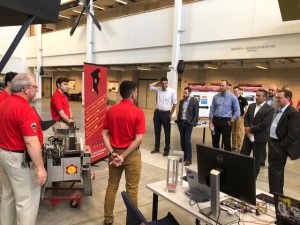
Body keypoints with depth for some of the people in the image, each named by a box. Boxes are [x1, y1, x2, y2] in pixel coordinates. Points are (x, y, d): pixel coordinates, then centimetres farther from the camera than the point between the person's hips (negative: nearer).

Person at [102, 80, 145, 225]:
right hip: (132, 154, -4)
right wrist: (124, 156, -16)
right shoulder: (138, 112, -13)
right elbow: (139, 139, -19)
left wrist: (112, 152, -7)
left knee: (112, 187, 16)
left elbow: (104, 134, -2)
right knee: (131, 190, 9)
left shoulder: (111, 111, 0)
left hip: (115, 153, 4)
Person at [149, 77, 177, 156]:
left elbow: (174, 104, -6)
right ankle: (156, 148, 26)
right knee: (157, 131, 13)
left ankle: (166, 149, 16)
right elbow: (150, 86, 13)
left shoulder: (172, 91, -9)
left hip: (166, 113, -4)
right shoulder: (158, 89, 3)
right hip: (157, 112, 4)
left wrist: (170, 114, -6)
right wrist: (158, 82, 5)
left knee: (167, 132, 5)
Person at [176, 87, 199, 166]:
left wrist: (193, 123, -11)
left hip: (188, 123, -6)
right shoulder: (181, 101, 10)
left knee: (187, 140, -9)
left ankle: (189, 159, -1)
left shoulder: (194, 101, -7)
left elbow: (196, 114, -6)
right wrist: (178, 120, 8)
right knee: (182, 140, 10)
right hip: (181, 122, 6)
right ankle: (184, 156, 21)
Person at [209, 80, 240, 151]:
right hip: (215, 120, 3)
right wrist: (210, 122, 3)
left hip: (226, 121, -3)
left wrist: (231, 121, -5)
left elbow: (237, 111, -1)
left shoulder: (233, 97, -4)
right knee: (215, 142, 11)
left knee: (226, 142, 4)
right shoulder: (215, 97, 5)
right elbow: (212, 110, 8)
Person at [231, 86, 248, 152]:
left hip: (240, 117, -5)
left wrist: (244, 117, -14)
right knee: (233, 133, 12)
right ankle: (234, 146, 23)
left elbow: (246, 109, -7)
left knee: (240, 133, -4)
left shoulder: (243, 99, -4)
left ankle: (239, 148, 1)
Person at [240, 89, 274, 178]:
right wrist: (247, 128, -9)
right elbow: (246, 117, 9)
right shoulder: (251, 106, 6)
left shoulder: (270, 109, -14)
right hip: (249, 135, 6)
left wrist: (251, 129, -15)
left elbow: (264, 124, -20)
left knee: (257, 159, 10)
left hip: (260, 138, -6)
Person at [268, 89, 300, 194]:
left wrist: (281, 147, -17)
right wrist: (271, 142, 12)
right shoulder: (279, 110, 10)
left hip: (279, 146, -9)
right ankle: (278, 193, 33)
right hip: (273, 143, 9)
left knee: (274, 171, -3)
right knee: (278, 170, 19)